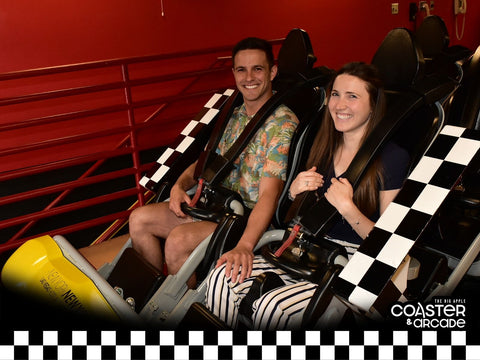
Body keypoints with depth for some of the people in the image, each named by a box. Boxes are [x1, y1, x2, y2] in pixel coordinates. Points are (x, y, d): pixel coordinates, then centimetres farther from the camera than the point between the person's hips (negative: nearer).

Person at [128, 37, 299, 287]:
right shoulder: (234, 115, 10)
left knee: (178, 239, -29)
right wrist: (179, 186, -4)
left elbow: (269, 193, -26)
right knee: (139, 219, -1)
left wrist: (244, 245, -40)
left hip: (252, 218, -8)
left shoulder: (283, 123, -15)